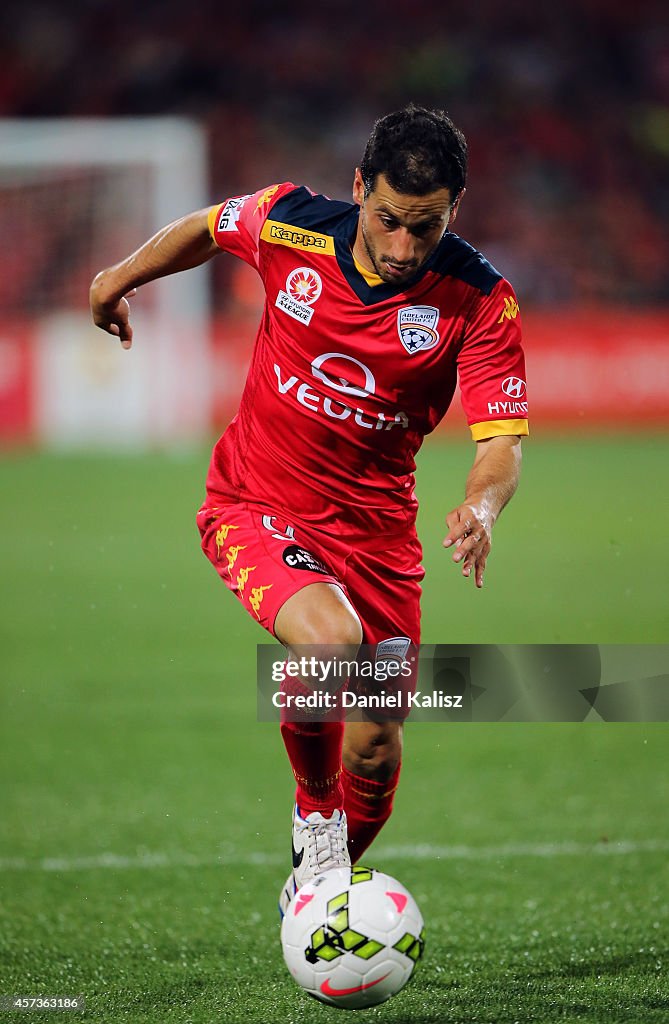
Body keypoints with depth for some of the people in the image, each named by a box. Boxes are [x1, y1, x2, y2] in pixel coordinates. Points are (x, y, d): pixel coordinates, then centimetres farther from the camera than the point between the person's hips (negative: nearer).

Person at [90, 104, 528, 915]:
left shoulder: (479, 299, -16)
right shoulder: (288, 226, -16)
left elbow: (500, 439, -18)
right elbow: (207, 228, 7)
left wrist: (480, 508, -41)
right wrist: (121, 278, 24)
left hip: (374, 523, 2)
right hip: (254, 505, -2)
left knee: (375, 750, 3)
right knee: (332, 641, -32)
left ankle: (321, 885, 36)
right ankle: (315, 817, -3)